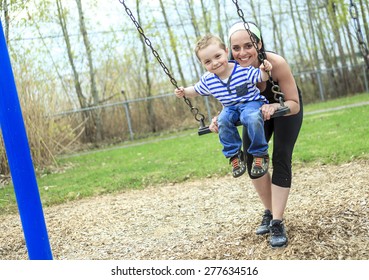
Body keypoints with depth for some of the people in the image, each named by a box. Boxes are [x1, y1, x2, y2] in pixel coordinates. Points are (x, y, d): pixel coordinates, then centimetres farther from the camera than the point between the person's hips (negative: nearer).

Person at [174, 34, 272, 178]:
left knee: (253, 118, -38)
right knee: (223, 120, -31)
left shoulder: (243, 69, -16)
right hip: (230, 108, 4)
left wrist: (264, 70, -31)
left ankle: (260, 154, -19)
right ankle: (234, 155, -11)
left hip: (251, 102, -4)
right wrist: (184, 92, -3)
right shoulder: (207, 80, -3)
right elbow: (196, 90, 15)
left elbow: (261, 77, -9)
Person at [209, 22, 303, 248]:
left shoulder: (276, 63, -39)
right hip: (257, 110, 3)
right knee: (252, 158, -4)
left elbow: (294, 104, -31)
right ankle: (270, 212, 15)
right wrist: (220, 121, -37)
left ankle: (278, 222, -11)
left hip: (286, 107, -3)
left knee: (281, 159, -14)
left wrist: (275, 107, -52)